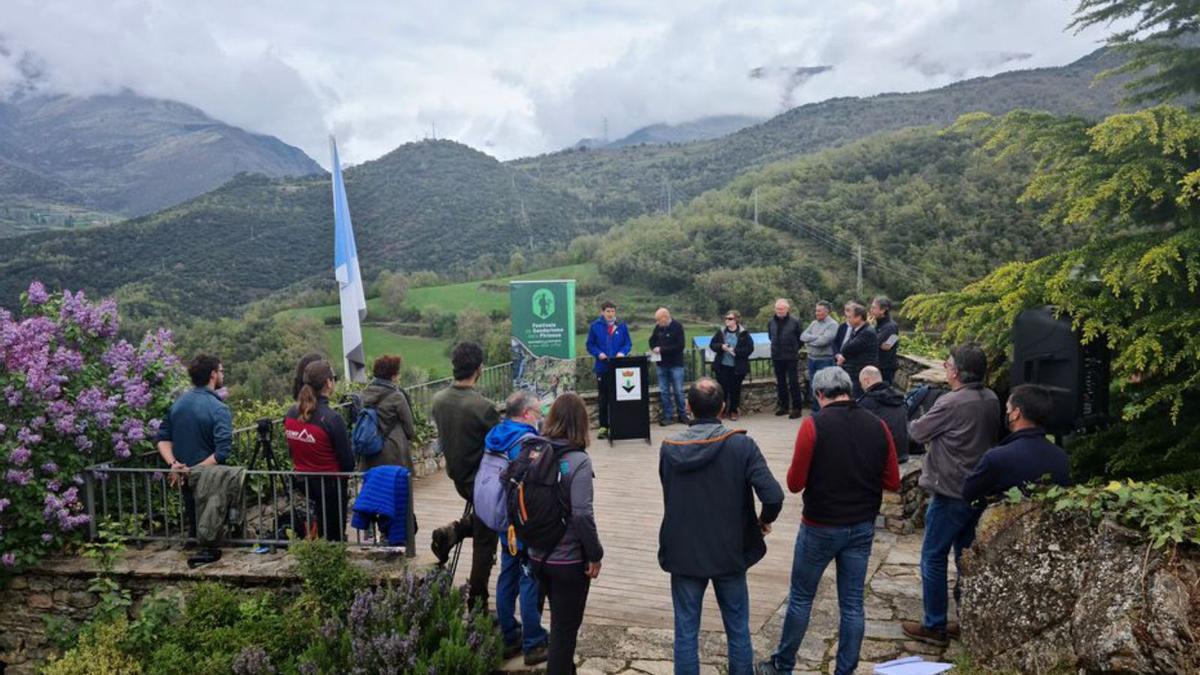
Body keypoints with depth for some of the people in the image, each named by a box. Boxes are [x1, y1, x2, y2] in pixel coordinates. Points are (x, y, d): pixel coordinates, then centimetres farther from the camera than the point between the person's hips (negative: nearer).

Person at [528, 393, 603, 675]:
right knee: (565, 628, 9)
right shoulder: (578, 460, -19)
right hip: (569, 559, -6)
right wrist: (595, 554, -11)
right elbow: (581, 514, -23)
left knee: (559, 622, 25)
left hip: (539, 554, 6)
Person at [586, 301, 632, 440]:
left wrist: (622, 352, -11)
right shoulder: (595, 326, 0)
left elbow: (628, 343, 8)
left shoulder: (621, 326, 4)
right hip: (602, 367, -1)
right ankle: (604, 426, 12)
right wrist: (598, 354, -13)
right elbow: (590, 345, 4)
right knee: (603, 397, 5)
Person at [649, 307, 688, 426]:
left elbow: (680, 346, -18)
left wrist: (662, 349, -19)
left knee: (678, 391, 1)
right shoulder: (658, 327, 4)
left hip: (675, 364, -5)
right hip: (662, 364, 5)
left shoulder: (677, 327, -10)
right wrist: (655, 348, -2)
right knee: (664, 392, 5)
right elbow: (652, 341, 20)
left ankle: (682, 415, 14)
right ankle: (668, 416, 12)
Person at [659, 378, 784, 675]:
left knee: (686, 632, 11)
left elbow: (668, 496, 2)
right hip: (729, 552, -1)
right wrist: (765, 520, 0)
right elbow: (773, 496, -20)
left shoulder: (669, 448, -8)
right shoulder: (742, 445, -14)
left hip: (683, 553, 1)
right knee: (738, 629, 16)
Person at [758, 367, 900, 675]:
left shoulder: (813, 425, -16)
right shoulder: (877, 426, -4)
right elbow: (892, 482, 1)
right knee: (852, 603, 13)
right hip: (862, 526, 3)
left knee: (801, 598, 13)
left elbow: (795, 483, -13)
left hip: (821, 527, -3)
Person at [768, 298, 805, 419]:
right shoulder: (771, 322, 4)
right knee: (780, 383, 12)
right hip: (777, 357, 5)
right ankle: (783, 406, 23)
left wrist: (794, 350, 6)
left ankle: (796, 408, 1)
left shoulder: (794, 322, -9)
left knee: (793, 383, -4)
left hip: (791, 357, -5)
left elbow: (799, 338, 0)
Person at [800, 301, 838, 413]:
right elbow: (803, 336, 2)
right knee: (813, 387, 13)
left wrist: (809, 341, -6)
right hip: (812, 359, 7)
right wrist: (816, 337, -12)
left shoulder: (832, 324, -9)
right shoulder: (814, 323, 12)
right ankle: (815, 411, 24)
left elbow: (824, 341, -20)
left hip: (825, 360, -7)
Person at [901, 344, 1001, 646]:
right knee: (966, 557, 17)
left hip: (950, 493, -8)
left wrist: (912, 422, 12)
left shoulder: (951, 403, -21)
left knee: (933, 558, 3)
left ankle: (934, 626, 10)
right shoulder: (991, 400, 2)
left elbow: (917, 432, -10)